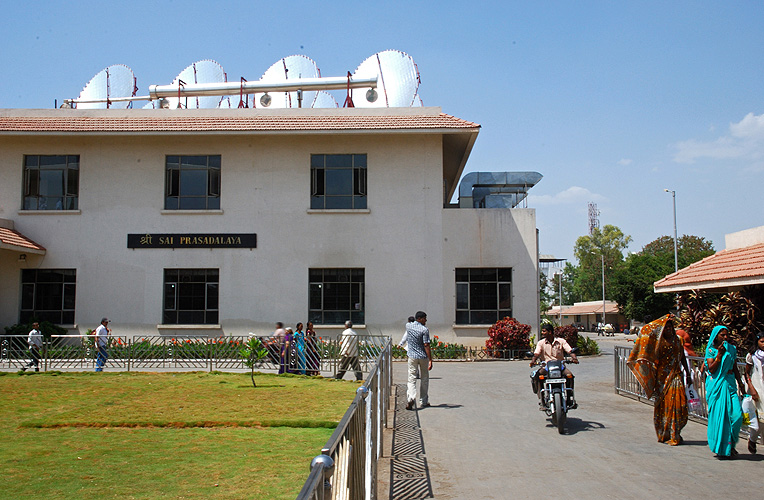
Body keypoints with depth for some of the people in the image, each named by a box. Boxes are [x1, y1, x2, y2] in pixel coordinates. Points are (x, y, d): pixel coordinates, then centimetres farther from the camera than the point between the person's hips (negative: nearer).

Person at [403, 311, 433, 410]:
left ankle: (411, 398, -22)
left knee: (412, 379, 1)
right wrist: (430, 360, -16)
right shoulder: (424, 329, -13)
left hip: (412, 356, 2)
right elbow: (426, 345, -17)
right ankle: (423, 402, 19)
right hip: (423, 356, -2)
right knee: (424, 379, 13)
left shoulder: (408, 326, 1)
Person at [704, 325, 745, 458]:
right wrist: (719, 354, -16)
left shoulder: (732, 349, 12)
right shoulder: (711, 350, 0)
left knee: (736, 414, -10)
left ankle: (730, 444, 10)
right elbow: (711, 369, -9)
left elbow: (735, 369, 17)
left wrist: (741, 384, 9)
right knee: (719, 416, -4)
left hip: (730, 385, 4)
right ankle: (721, 449, 8)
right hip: (716, 386, -4)